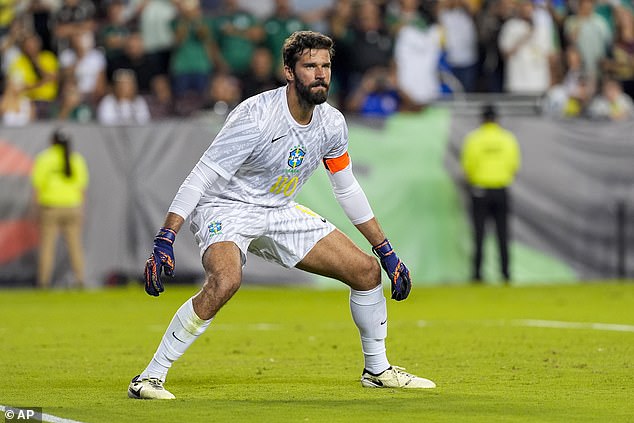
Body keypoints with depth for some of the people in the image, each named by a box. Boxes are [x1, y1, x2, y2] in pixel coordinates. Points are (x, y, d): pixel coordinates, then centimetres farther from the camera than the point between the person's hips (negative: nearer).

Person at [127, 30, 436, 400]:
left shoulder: (332, 123, -4)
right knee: (225, 281, -37)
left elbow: (347, 189, 11)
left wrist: (386, 251, 13)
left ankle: (378, 369, 23)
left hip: (281, 213, 7)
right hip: (225, 209, -7)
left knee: (367, 271, 1)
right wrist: (165, 241, -33)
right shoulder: (256, 117, -26)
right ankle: (150, 378, -27)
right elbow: (200, 178, -26)